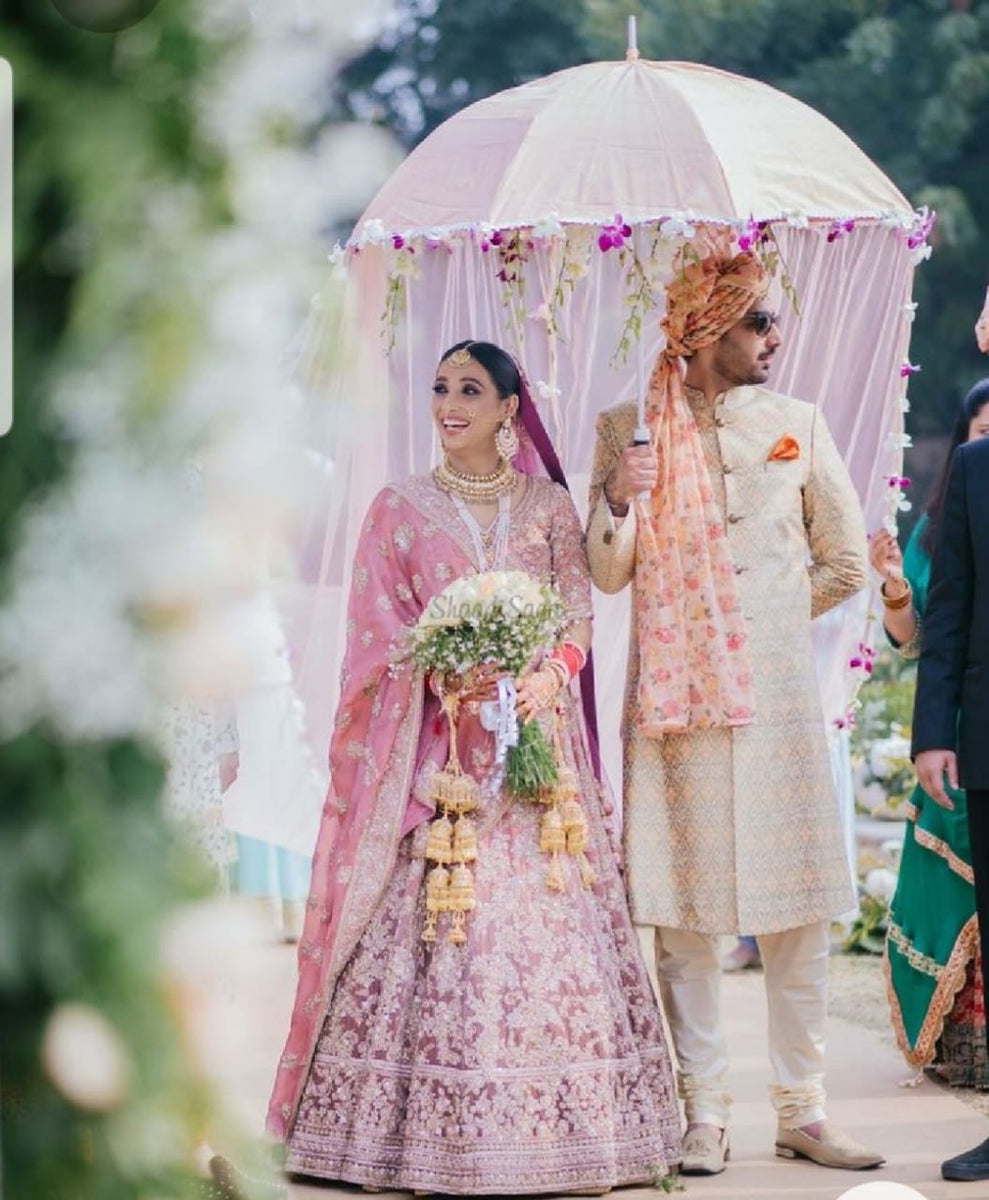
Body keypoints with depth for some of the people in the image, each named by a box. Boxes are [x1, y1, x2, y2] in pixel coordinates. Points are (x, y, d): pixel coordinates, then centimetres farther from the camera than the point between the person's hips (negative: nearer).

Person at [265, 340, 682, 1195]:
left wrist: (551, 672, -15)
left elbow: (580, 610, 5)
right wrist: (444, 674, -15)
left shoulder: (549, 506, 11)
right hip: (434, 746, -1)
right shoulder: (400, 508, 9)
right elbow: (380, 626, 3)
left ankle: (549, 1123, -2)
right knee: (429, 916, -7)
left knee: (546, 920, -5)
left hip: (534, 734, 1)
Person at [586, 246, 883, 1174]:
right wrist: (617, 500, -16)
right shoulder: (628, 428, 4)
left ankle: (801, 1111, 10)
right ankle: (702, 1115, 6)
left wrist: (769, 618, 13)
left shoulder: (798, 425, 8)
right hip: (677, 701, -1)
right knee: (683, 912, -1)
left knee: (798, 913, 2)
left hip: (779, 694, 2)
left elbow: (846, 561, 15)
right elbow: (607, 574, 1)